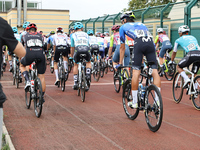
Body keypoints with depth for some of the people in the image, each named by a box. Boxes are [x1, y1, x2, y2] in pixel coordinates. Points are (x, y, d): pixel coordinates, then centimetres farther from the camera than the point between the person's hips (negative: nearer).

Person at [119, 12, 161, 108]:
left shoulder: (123, 27, 29)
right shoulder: (142, 25, 40)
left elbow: (122, 47, 31)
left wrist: (120, 63, 39)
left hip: (139, 43, -4)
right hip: (151, 42, 4)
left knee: (136, 72, -1)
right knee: (154, 71, 2)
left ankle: (134, 102, 1)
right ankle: (157, 100, -4)